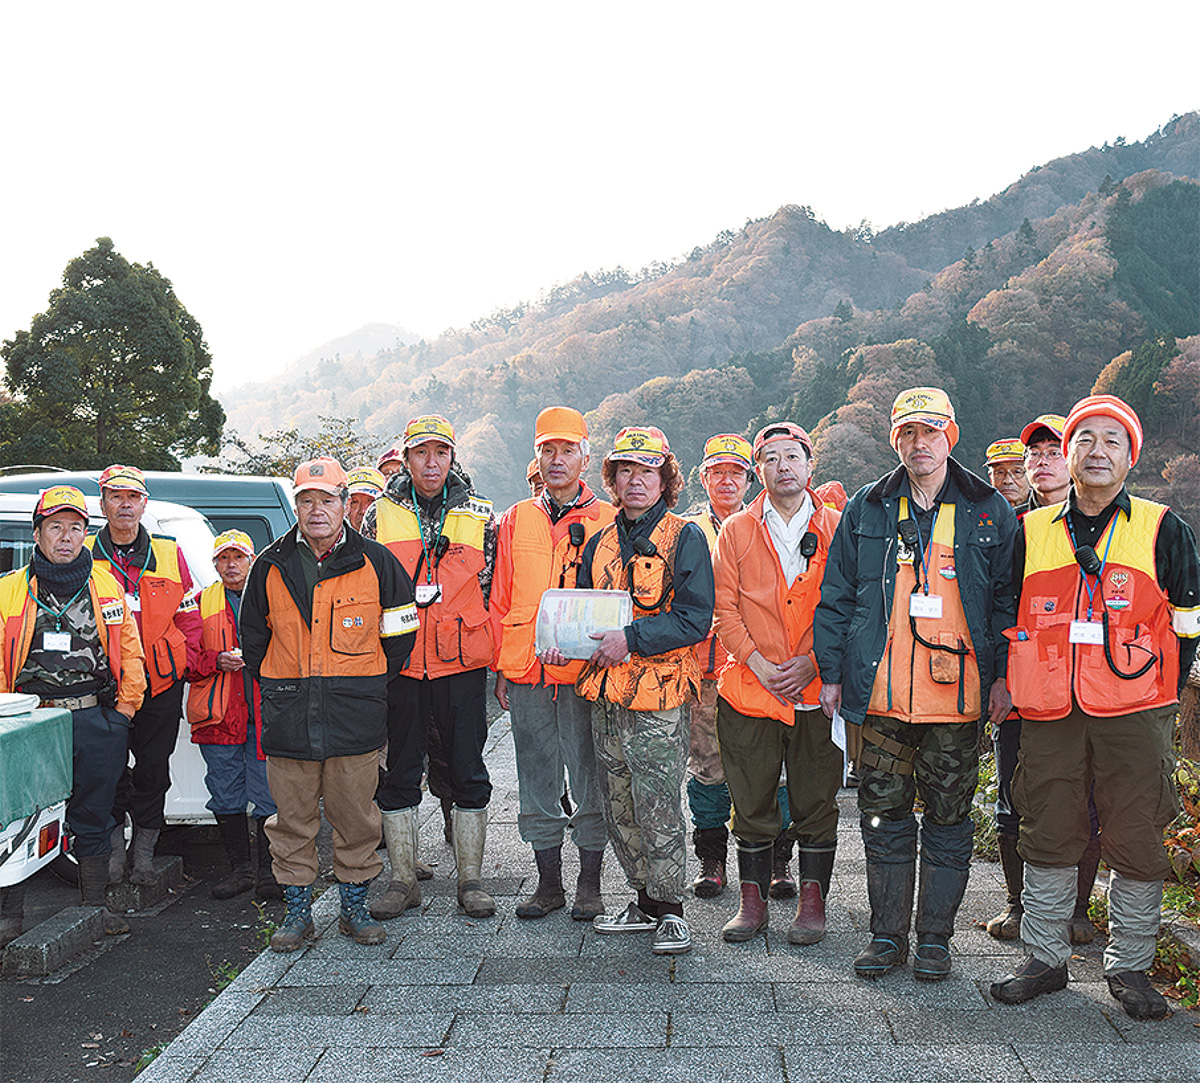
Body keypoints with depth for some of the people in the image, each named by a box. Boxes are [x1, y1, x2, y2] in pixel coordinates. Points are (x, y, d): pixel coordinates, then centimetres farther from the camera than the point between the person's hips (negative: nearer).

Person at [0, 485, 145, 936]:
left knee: (93, 815, 11)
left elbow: (130, 652, 9)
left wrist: (123, 710, 4)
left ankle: (95, 902, 24)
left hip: (99, 721, 1)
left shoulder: (106, 585, 7)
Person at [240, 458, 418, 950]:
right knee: (292, 818, 7)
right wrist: (278, 685, 11)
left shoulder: (376, 562, 1)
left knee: (356, 817, 5)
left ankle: (354, 908, 20)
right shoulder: (271, 566, 5)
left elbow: (399, 633, 7)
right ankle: (297, 910, 20)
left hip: (355, 716, -1)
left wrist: (367, 687, 7)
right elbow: (252, 634, 16)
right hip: (288, 716, 1)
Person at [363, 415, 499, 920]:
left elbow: (495, 593, 8)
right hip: (397, 666, 1)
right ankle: (403, 881, 19)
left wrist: (499, 661, 2)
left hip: (463, 667, -1)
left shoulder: (480, 518, 5)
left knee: (468, 773, 5)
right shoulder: (380, 516, 6)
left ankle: (471, 881, 16)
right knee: (399, 773, 7)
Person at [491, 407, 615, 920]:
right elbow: (500, 602, 12)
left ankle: (589, 884, 17)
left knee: (590, 779, 4)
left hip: (587, 671, -3)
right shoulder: (515, 521, 11)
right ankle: (548, 882, 21)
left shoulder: (607, 521, 3)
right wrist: (501, 669, 8)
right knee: (537, 783, 9)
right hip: (527, 673, 3)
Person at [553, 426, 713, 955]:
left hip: (658, 697, -6)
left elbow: (694, 618, -13)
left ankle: (670, 911, 11)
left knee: (658, 810, -3)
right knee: (619, 811, 12)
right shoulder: (601, 542, 15)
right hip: (606, 695, 6)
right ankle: (645, 902, 26)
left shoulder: (684, 538, -4)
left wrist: (631, 638, -20)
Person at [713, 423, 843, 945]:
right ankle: (753, 899, 20)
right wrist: (758, 663, -10)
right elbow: (725, 608, 3)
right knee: (752, 803, 7)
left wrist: (813, 663, -10)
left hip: (817, 691, 0)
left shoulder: (836, 529, 5)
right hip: (749, 689, 1)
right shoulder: (736, 530, 7)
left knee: (816, 804, 6)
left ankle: (812, 902, 19)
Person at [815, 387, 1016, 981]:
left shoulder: (989, 512, 5)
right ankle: (887, 935, 20)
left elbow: (1007, 599, 6)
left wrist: (1002, 675, -2)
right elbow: (835, 598, 9)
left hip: (960, 695, -1)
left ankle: (934, 937, 21)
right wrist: (832, 672, 4)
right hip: (879, 693, 1)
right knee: (884, 815, 7)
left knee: (949, 818, 7)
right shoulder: (866, 509, 7)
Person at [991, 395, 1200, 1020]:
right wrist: (1016, 687, 9)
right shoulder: (1031, 532, 10)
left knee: (1136, 843, 3)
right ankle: (1044, 958, 19)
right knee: (1048, 838, 7)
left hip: (1134, 714, -1)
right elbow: (1007, 616, 16)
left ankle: (1128, 966, 18)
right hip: (1050, 715, 2)